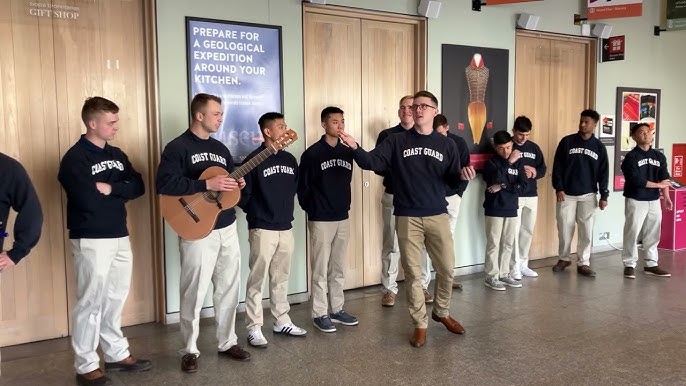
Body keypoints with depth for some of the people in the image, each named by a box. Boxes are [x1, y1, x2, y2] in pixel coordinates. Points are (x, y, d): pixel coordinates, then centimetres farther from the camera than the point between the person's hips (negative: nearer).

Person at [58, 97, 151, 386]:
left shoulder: (116, 154, 12)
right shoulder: (75, 158, -12)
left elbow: (139, 187, 1)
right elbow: (88, 200, -24)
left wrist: (110, 188, -15)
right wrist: (120, 192, -8)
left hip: (120, 237, 7)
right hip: (91, 240, -7)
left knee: (115, 299, 15)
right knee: (91, 302, 0)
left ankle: (116, 354, 28)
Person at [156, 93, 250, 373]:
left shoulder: (220, 148, 14)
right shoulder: (178, 147, -9)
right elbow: (164, 184, -21)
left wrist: (238, 185, 0)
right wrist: (207, 185, -24)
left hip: (227, 228, 7)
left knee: (229, 287, 11)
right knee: (194, 291, 1)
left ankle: (227, 342, 25)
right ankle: (190, 350, 16)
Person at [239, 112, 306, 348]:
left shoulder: (289, 159, 9)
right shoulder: (254, 160, -11)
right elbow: (243, 195, -11)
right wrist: (256, 214, -11)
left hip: (286, 228, 6)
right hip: (262, 229, -6)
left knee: (281, 278, 14)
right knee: (257, 280, 0)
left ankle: (282, 322, 26)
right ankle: (254, 329, 8)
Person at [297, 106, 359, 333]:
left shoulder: (347, 152, 7)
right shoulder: (312, 153, -9)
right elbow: (302, 187, -6)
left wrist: (345, 205, 10)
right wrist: (312, 210, -3)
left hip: (342, 218, 5)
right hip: (321, 220, -5)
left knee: (338, 268, 13)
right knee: (320, 270, 1)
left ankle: (337, 310, 24)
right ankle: (320, 314, 11)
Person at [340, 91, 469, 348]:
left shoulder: (446, 145, 5)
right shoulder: (397, 142, 1)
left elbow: (452, 182, 6)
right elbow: (372, 162, -10)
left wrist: (462, 177, -16)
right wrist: (354, 148, -28)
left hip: (438, 216, 2)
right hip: (407, 218, -1)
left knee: (446, 269, 9)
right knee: (412, 272, 5)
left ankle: (442, 312, 35)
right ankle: (420, 323, 20)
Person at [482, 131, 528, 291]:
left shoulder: (518, 162, 8)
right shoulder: (491, 162, -3)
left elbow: (522, 185, 1)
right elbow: (495, 179, -23)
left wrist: (503, 186, -12)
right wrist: (509, 162, -19)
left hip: (511, 209, 4)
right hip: (494, 209, -4)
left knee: (508, 243, 9)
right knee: (493, 244, -3)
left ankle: (504, 274, 19)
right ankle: (491, 276, 4)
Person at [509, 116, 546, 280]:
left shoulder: (534, 147, 10)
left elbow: (543, 169, 12)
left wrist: (534, 173, -10)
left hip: (531, 195, 5)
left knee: (528, 230, 10)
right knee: (514, 230, -7)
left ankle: (523, 264, 21)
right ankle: (514, 267, 0)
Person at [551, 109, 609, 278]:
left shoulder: (599, 146, 4)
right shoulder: (567, 141, -1)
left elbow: (603, 172, 5)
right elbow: (557, 166, -1)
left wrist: (604, 195, 1)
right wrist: (558, 188, -9)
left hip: (588, 195, 1)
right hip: (567, 194, -1)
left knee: (586, 231, 1)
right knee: (565, 228, 4)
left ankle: (583, 263, 11)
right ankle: (564, 259, 21)